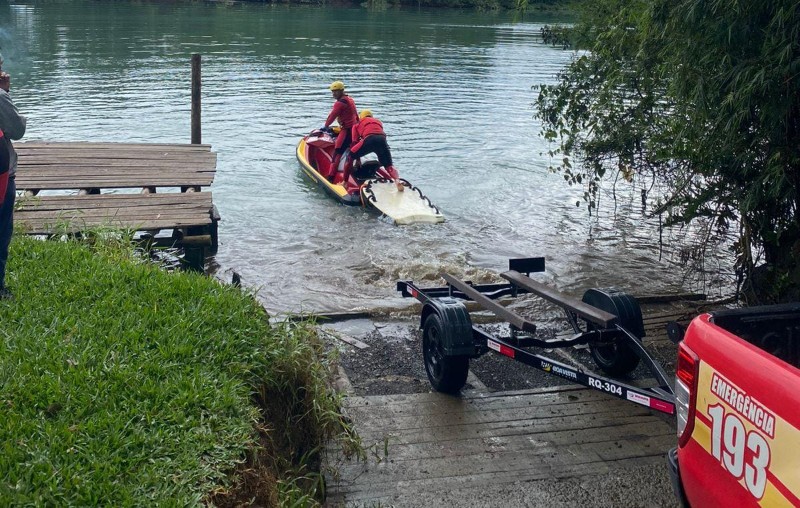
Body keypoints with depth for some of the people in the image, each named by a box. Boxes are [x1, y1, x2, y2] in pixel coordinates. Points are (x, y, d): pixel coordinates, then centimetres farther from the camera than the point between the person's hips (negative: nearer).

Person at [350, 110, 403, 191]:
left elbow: (355, 142, 25)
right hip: (382, 140, 3)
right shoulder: (378, 121, 40)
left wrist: (357, 159, 33)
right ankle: (397, 180, -17)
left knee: (350, 156, 17)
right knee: (388, 166, 9)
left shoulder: (358, 124, 29)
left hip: (369, 140, -3)